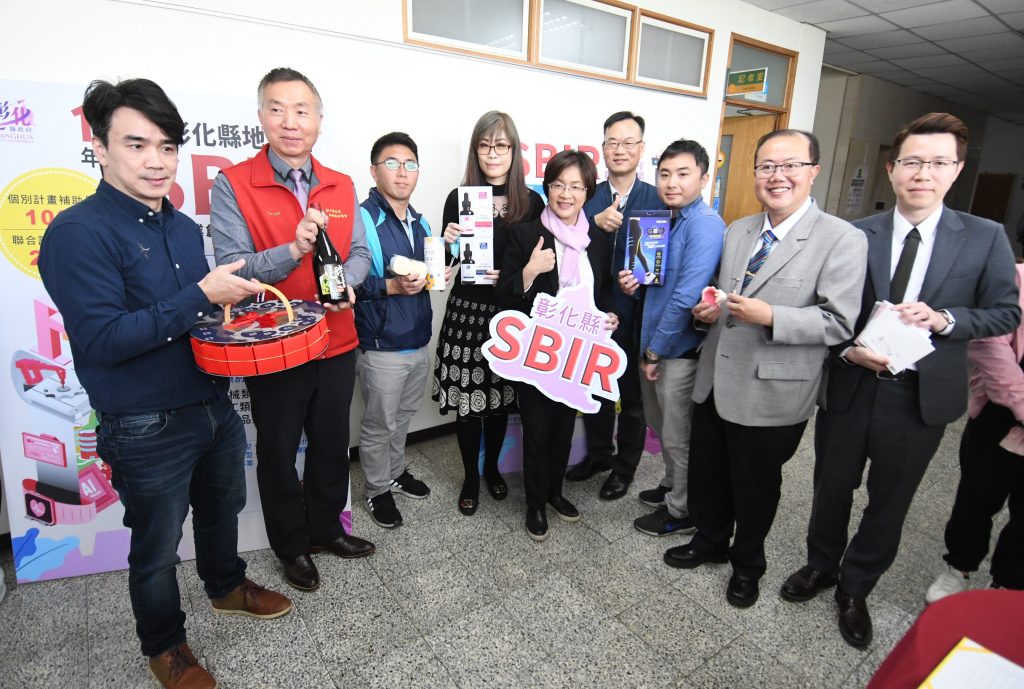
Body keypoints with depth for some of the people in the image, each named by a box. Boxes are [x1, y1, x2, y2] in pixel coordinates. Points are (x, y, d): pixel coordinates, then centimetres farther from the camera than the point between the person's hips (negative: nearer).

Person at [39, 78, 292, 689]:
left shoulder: (183, 226, 6)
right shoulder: (77, 233, -17)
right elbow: (101, 340, -25)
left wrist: (235, 298, -2)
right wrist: (202, 296, -27)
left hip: (214, 405, 7)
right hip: (148, 430, -7)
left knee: (223, 508, 26)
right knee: (157, 547, 14)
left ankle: (227, 586, 53)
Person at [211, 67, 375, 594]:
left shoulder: (342, 187, 5)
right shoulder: (233, 185, -10)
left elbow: (360, 253, 7)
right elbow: (230, 269, -16)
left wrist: (348, 282, -15)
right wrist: (292, 250, -31)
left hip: (337, 343, 4)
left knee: (332, 445, 19)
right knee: (278, 452, 14)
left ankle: (325, 528, 43)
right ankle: (292, 547, 37)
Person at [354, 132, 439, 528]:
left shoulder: (421, 223, 10)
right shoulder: (362, 220, -14)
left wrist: (438, 275, -2)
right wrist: (391, 287, -28)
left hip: (419, 342, 7)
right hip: (382, 347, -7)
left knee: (403, 417, 23)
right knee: (379, 425, 10)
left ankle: (396, 472, 43)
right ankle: (377, 491, 30)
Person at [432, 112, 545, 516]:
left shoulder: (531, 202, 1)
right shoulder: (458, 199, -1)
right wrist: (449, 244, -15)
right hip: (467, 310, -1)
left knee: (501, 396, 12)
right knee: (466, 398, 3)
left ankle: (492, 468, 36)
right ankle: (471, 477, 26)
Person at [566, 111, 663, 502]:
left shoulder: (658, 200, -5)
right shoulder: (588, 198, 2)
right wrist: (596, 221, -24)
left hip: (636, 318, -2)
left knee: (633, 398, 14)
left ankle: (625, 467, 35)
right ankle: (598, 455, 41)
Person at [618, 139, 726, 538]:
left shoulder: (705, 224, -18)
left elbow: (686, 296, -23)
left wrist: (655, 351, -16)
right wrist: (632, 282, -5)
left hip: (680, 351, -8)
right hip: (653, 346, 8)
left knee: (678, 437, 8)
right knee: (662, 428, 21)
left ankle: (682, 512, 28)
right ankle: (677, 490, 42)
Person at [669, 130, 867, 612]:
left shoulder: (842, 239, -11)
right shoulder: (737, 231, 8)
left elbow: (839, 322, -16)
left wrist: (770, 317, -28)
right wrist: (709, 310, -4)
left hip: (770, 392, -5)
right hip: (715, 380, 6)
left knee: (755, 487, 16)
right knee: (706, 475, 20)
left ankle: (747, 564, 43)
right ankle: (710, 541, 47)